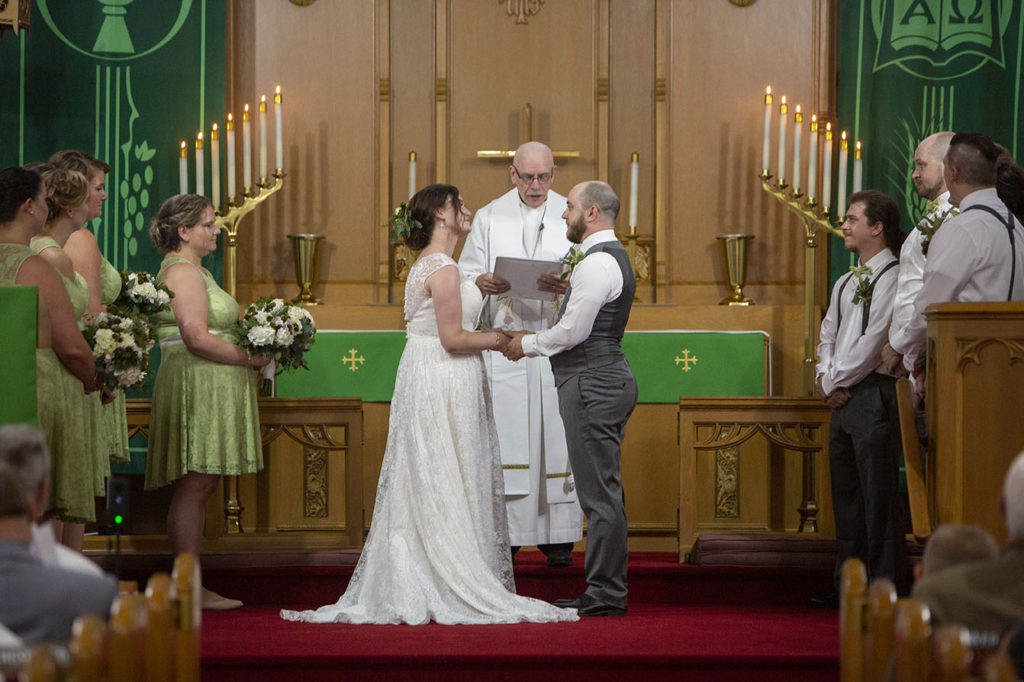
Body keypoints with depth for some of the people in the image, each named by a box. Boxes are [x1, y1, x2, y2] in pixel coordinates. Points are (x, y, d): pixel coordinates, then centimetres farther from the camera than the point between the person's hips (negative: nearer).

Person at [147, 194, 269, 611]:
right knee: (193, 488, -10)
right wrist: (251, 357, -14)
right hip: (196, 387, -11)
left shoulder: (192, 270, 21)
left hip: (208, 391, 11)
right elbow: (197, 338, -22)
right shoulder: (183, 271, -12)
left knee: (198, 489, 9)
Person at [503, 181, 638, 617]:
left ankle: (604, 597, -5)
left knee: (599, 494, -7)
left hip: (592, 385, -11)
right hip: (605, 379, 11)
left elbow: (573, 333, -19)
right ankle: (606, 591, 17)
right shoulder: (611, 256, 18)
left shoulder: (598, 263, -16)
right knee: (604, 493, 12)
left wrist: (526, 345, -4)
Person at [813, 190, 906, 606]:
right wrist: (824, 375, 2)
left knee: (878, 497, -6)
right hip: (842, 399, 9)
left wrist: (834, 381, -9)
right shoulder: (846, 283, 18)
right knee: (846, 494, 12)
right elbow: (828, 334, 21)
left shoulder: (892, 277, -9)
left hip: (874, 396, -9)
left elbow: (874, 342, -15)